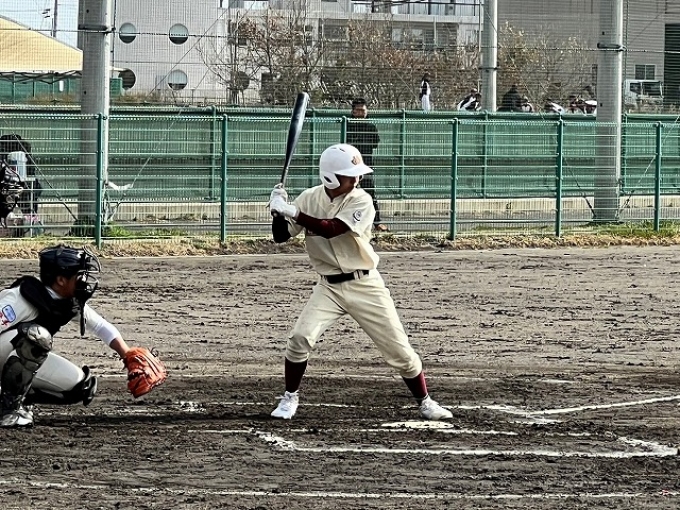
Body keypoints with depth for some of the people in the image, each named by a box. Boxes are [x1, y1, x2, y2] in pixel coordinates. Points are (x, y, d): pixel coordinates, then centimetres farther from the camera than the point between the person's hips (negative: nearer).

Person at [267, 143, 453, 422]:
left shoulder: (361, 202, -15)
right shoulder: (309, 199, -3)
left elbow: (330, 230, -28)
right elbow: (281, 236, 1)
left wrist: (292, 211, -32)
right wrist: (279, 212, -19)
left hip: (365, 285, -2)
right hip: (328, 286, 2)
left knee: (399, 348, -1)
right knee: (301, 336, -18)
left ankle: (425, 402, 18)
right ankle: (290, 397, 3)